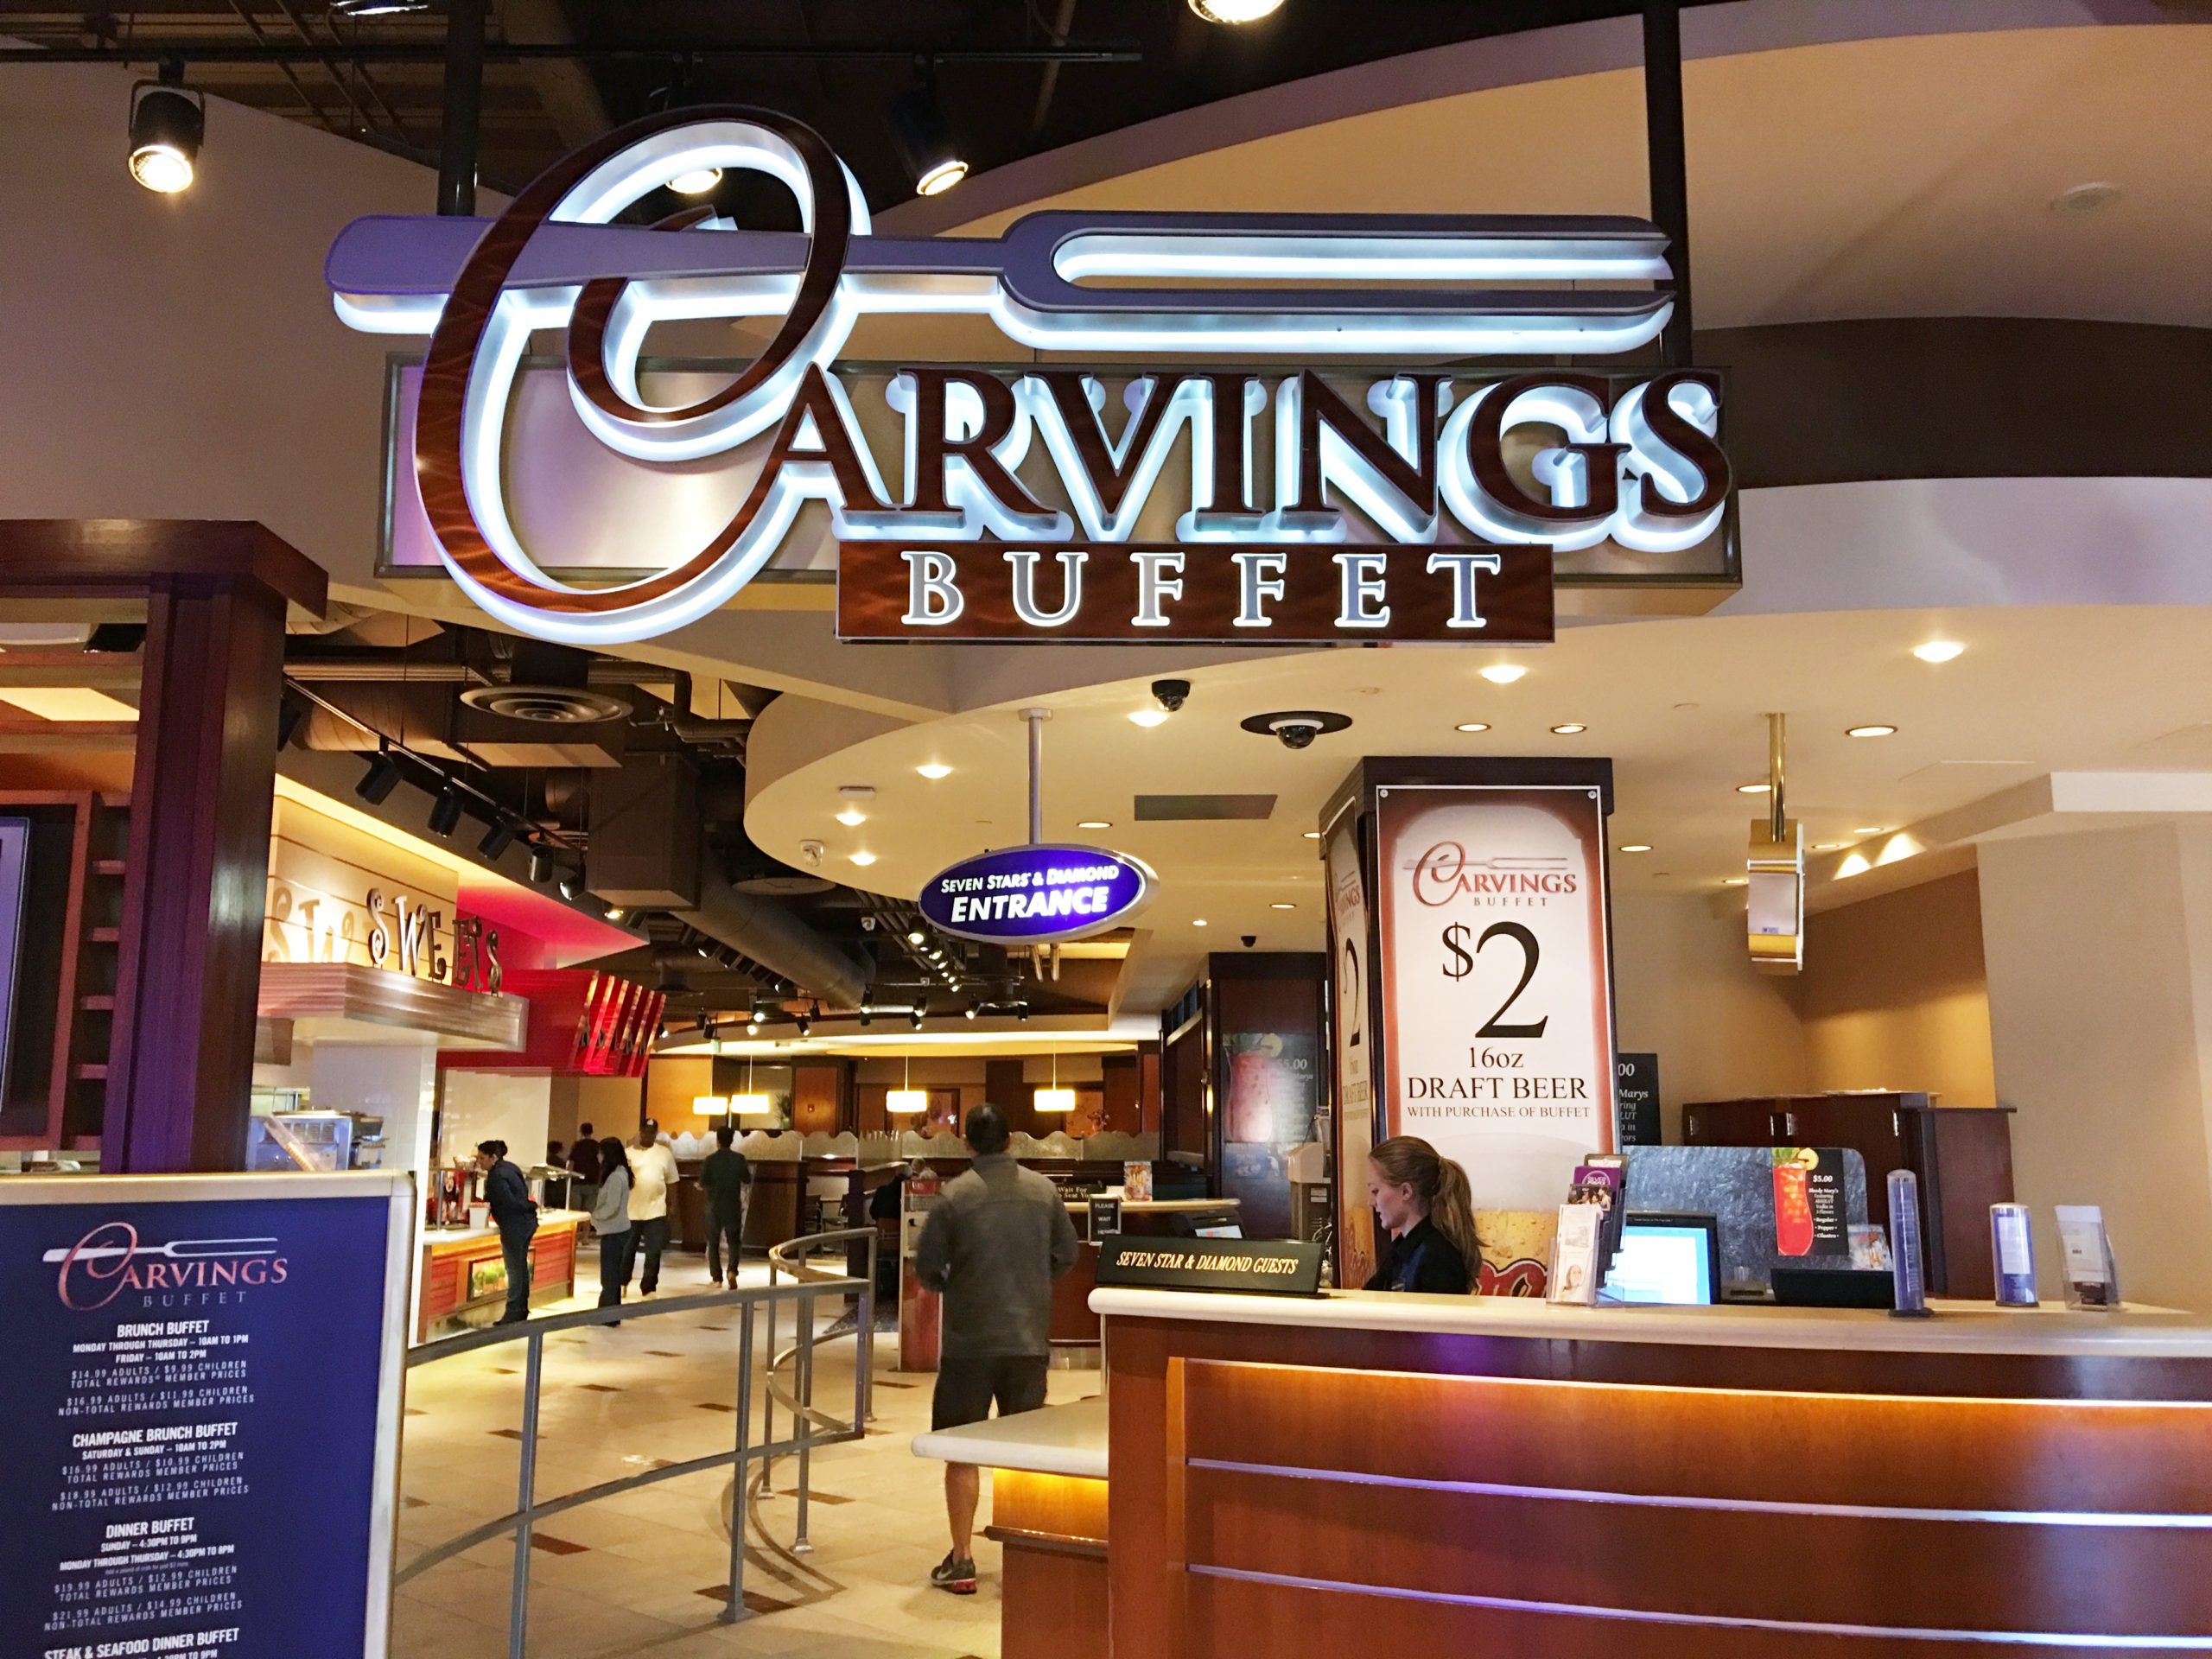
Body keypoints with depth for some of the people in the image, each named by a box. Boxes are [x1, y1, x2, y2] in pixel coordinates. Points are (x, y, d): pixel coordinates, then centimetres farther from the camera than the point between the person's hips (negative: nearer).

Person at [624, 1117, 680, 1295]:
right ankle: (622, 1283, 29)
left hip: (656, 1212, 0)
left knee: (653, 1253, -1)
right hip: (631, 1211, 0)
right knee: (627, 1250, 10)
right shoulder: (629, 1153, 2)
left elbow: (671, 1181, 9)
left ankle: (649, 1288, 9)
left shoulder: (665, 1153, 5)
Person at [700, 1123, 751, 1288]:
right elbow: (747, 1180, -2)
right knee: (734, 1241, 10)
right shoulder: (739, 1158, -5)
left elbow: (703, 1182, -8)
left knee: (713, 1242, 12)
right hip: (733, 1207, 1)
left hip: (714, 1207, -1)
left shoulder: (710, 1159, -9)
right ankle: (732, 1271, -12)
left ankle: (716, 1277, 10)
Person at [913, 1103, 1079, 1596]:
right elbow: (1066, 1256, 8)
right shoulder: (1044, 1190, 0)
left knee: (961, 1453, 8)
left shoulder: (955, 1194, -11)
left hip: (969, 1340, -3)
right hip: (1029, 1339, 3)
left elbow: (926, 1267, -6)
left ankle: (962, 1562, 11)